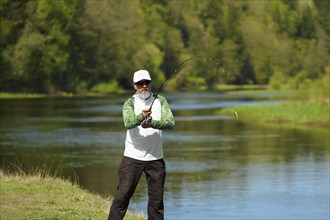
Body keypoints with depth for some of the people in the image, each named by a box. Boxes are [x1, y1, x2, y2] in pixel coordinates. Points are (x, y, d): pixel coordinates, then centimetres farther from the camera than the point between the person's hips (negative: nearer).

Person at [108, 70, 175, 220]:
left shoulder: (160, 101, 5)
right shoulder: (130, 103, -2)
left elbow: (171, 122, -9)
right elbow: (128, 123, -21)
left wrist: (152, 123, -24)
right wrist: (141, 116, -40)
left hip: (155, 158, 2)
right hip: (132, 157, -2)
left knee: (156, 199, 7)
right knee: (122, 196, -5)